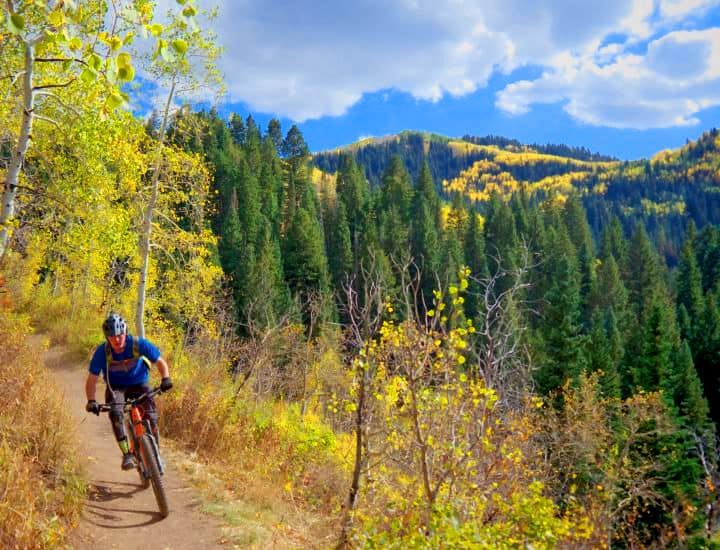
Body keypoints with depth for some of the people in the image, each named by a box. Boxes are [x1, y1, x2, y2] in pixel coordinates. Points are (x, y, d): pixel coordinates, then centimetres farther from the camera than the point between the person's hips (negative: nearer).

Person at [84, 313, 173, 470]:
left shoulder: (138, 344, -23)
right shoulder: (102, 352, -23)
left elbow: (160, 362, -13)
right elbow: (92, 379, -18)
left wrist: (165, 378, -32)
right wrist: (91, 401, -33)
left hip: (139, 384, 0)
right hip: (115, 387, 0)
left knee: (151, 417, -18)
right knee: (116, 413, -30)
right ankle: (127, 454, -26)